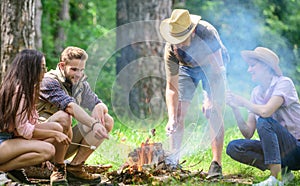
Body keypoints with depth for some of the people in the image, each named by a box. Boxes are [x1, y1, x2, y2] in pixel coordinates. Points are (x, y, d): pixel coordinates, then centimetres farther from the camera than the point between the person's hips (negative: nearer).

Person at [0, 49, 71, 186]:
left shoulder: (27, 88, 13)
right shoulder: (18, 90, -17)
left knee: (57, 127, -4)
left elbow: (31, 122, 9)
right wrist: (54, 134, -14)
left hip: (11, 137, 9)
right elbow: (23, 130, -19)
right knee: (47, 150, -27)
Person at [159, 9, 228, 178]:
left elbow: (217, 69, -32)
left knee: (215, 113, -16)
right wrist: (171, 118, -33)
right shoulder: (171, 49, -29)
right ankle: (173, 160, 2)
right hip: (188, 68, 2)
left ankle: (216, 164, -16)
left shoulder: (207, 33, -38)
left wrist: (210, 99, -40)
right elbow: (172, 87, -24)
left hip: (213, 65, -2)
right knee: (178, 113, -8)